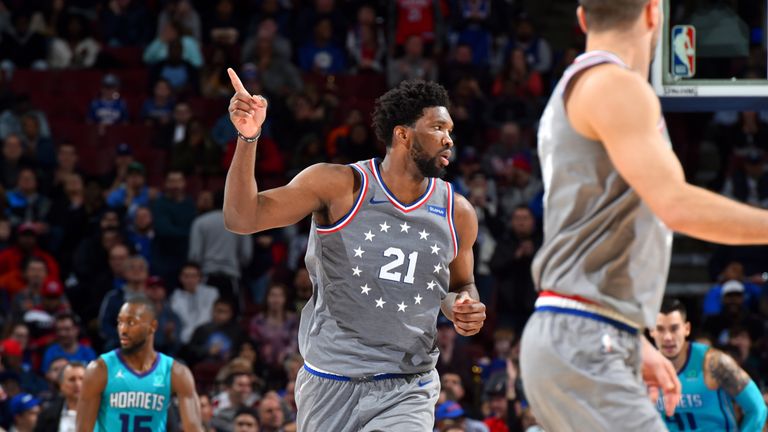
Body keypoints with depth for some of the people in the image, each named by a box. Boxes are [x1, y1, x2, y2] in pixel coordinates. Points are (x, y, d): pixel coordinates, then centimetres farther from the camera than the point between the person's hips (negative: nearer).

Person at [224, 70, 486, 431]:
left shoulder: (457, 214, 3)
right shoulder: (338, 187, -8)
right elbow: (242, 218, -10)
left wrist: (465, 310, -3)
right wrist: (248, 139, -22)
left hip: (406, 391, 1)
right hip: (331, 386, -1)